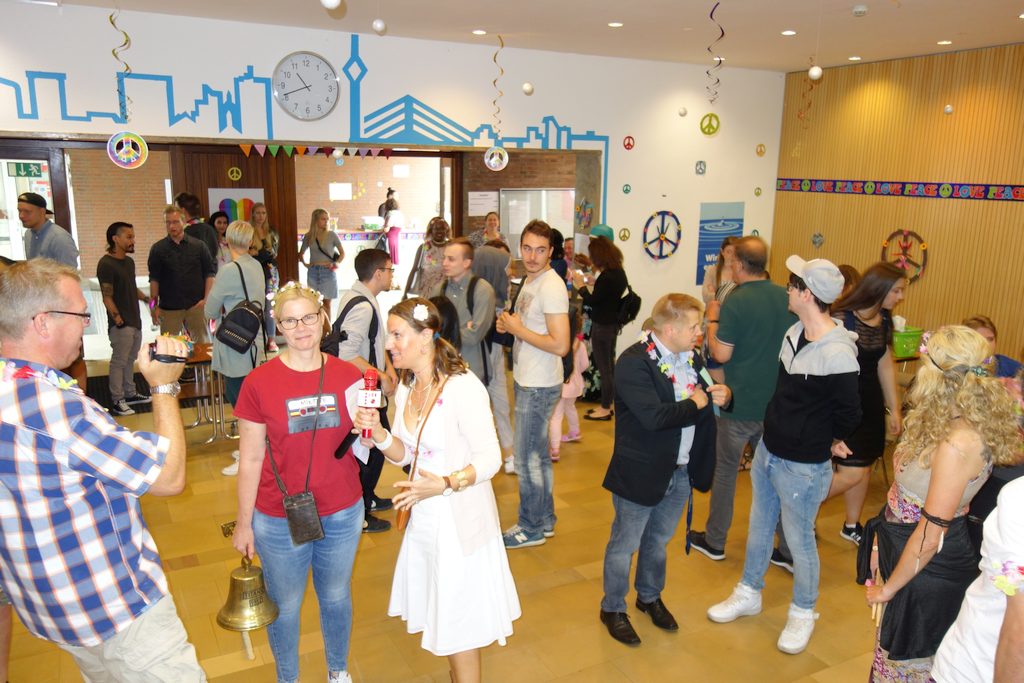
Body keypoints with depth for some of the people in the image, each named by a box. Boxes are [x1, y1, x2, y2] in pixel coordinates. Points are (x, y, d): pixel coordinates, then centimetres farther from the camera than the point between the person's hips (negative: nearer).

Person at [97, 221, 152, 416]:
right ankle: (116, 401, 5)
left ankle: (130, 393, 28)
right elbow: (107, 297, -16)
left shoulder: (129, 261, 13)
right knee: (119, 361, -3)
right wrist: (117, 318, -22)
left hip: (135, 321, 9)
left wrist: (147, 299, 10)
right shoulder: (106, 264, -13)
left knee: (130, 359, 17)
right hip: (121, 325, -9)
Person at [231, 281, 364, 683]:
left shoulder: (348, 375, -5)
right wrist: (243, 524, -2)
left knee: (336, 597, 21)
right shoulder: (259, 383, -12)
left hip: (342, 514, 2)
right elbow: (250, 460, -6)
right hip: (279, 521, -2)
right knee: (285, 606, 16)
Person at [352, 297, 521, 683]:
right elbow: (403, 454, 8)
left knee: (460, 625, 7)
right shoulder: (406, 389, 3)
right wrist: (378, 433, -11)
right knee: (438, 615, 21)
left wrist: (444, 484, -34)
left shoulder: (463, 387, -21)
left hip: (460, 520, -7)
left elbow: (490, 458, -21)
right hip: (424, 518, 8)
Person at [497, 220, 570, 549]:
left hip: (539, 386, -10)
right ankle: (544, 520, 33)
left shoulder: (551, 287, -21)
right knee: (538, 454, 19)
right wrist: (508, 324, 1)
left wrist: (517, 329, -19)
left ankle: (531, 528, 18)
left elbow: (560, 345, -27)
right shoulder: (530, 280, 10)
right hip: (527, 381, 10)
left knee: (527, 459, 2)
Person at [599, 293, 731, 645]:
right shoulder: (634, 362, -23)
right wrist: (695, 404, -18)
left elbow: (708, 397, 14)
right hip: (641, 472, -7)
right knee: (625, 543, 11)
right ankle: (612, 608, 31)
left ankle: (650, 597, 46)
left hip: (681, 471, 7)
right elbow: (654, 417, -32)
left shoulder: (693, 358, 2)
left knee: (658, 540, 24)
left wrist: (721, 395, -9)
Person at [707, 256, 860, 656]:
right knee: (759, 528, 22)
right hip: (767, 451, 8)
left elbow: (849, 413, -16)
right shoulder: (794, 332, 0)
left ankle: (802, 614, 33)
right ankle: (749, 594, 42)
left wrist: (829, 441, 0)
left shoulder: (837, 354, -26)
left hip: (802, 467, -8)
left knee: (799, 541, 10)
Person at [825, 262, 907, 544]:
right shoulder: (842, 317, -19)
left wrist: (895, 409, 16)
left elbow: (885, 365, 13)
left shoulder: (884, 319, 5)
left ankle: (852, 526, 34)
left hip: (871, 401, 8)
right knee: (852, 472, -10)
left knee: (864, 466, 15)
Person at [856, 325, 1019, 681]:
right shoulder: (949, 423, 0)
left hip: (928, 570, -8)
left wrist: (889, 588, -15)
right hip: (903, 549, 8)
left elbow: (931, 535, -25)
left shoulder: (958, 444, -29)